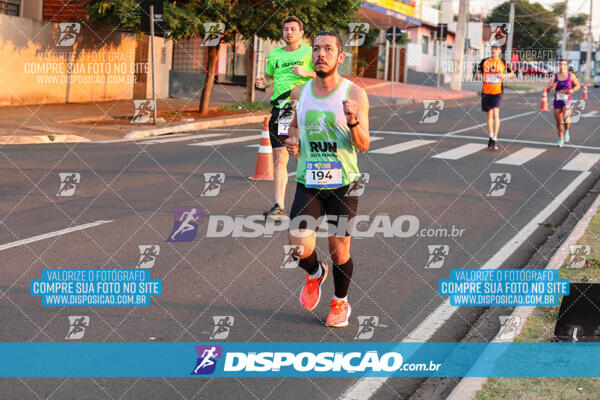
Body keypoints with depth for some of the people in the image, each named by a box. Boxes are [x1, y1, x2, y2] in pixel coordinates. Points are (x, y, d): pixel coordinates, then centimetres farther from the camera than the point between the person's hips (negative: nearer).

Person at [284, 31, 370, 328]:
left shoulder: (355, 95, -6)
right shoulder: (299, 93, 4)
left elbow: (364, 146, -7)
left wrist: (353, 122, -26)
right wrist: (293, 142, 0)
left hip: (343, 183, -2)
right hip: (308, 182, 2)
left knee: (339, 252, 5)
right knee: (299, 248, -13)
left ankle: (340, 303, 32)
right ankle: (315, 273, 23)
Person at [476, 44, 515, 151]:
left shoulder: (503, 63, 4)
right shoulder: (484, 61, 7)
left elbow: (512, 73, 14)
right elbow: (478, 73, 14)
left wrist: (505, 75, -8)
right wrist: (479, 75, -11)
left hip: (497, 91, -3)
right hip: (486, 91, 3)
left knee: (496, 113, -16)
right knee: (489, 115, 10)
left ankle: (495, 139, -15)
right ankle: (491, 137, 25)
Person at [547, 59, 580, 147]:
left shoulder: (571, 76, -2)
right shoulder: (555, 76, 0)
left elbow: (578, 85, 11)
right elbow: (548, 89, -3)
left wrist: (573, 90, -10)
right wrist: (551, 86, -26)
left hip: (567, 100, -2)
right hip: (557, 101, 2)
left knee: (566, 117, -25)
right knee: (558, 121, 6)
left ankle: (566, 131, 5)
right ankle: (561, 139, 24)